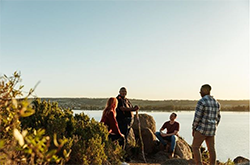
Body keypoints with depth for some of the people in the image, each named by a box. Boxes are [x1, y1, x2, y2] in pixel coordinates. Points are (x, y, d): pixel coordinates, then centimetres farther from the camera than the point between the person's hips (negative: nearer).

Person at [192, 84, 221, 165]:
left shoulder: (201, 102, -16)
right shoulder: (215, 102, 10)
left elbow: (197, 117, -18)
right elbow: (217, 118, 15)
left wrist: (193, 129, -7)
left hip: (202, 128, -8)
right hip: (211, 130, 8)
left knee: (195, 147, 0)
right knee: (211, 149, 9)